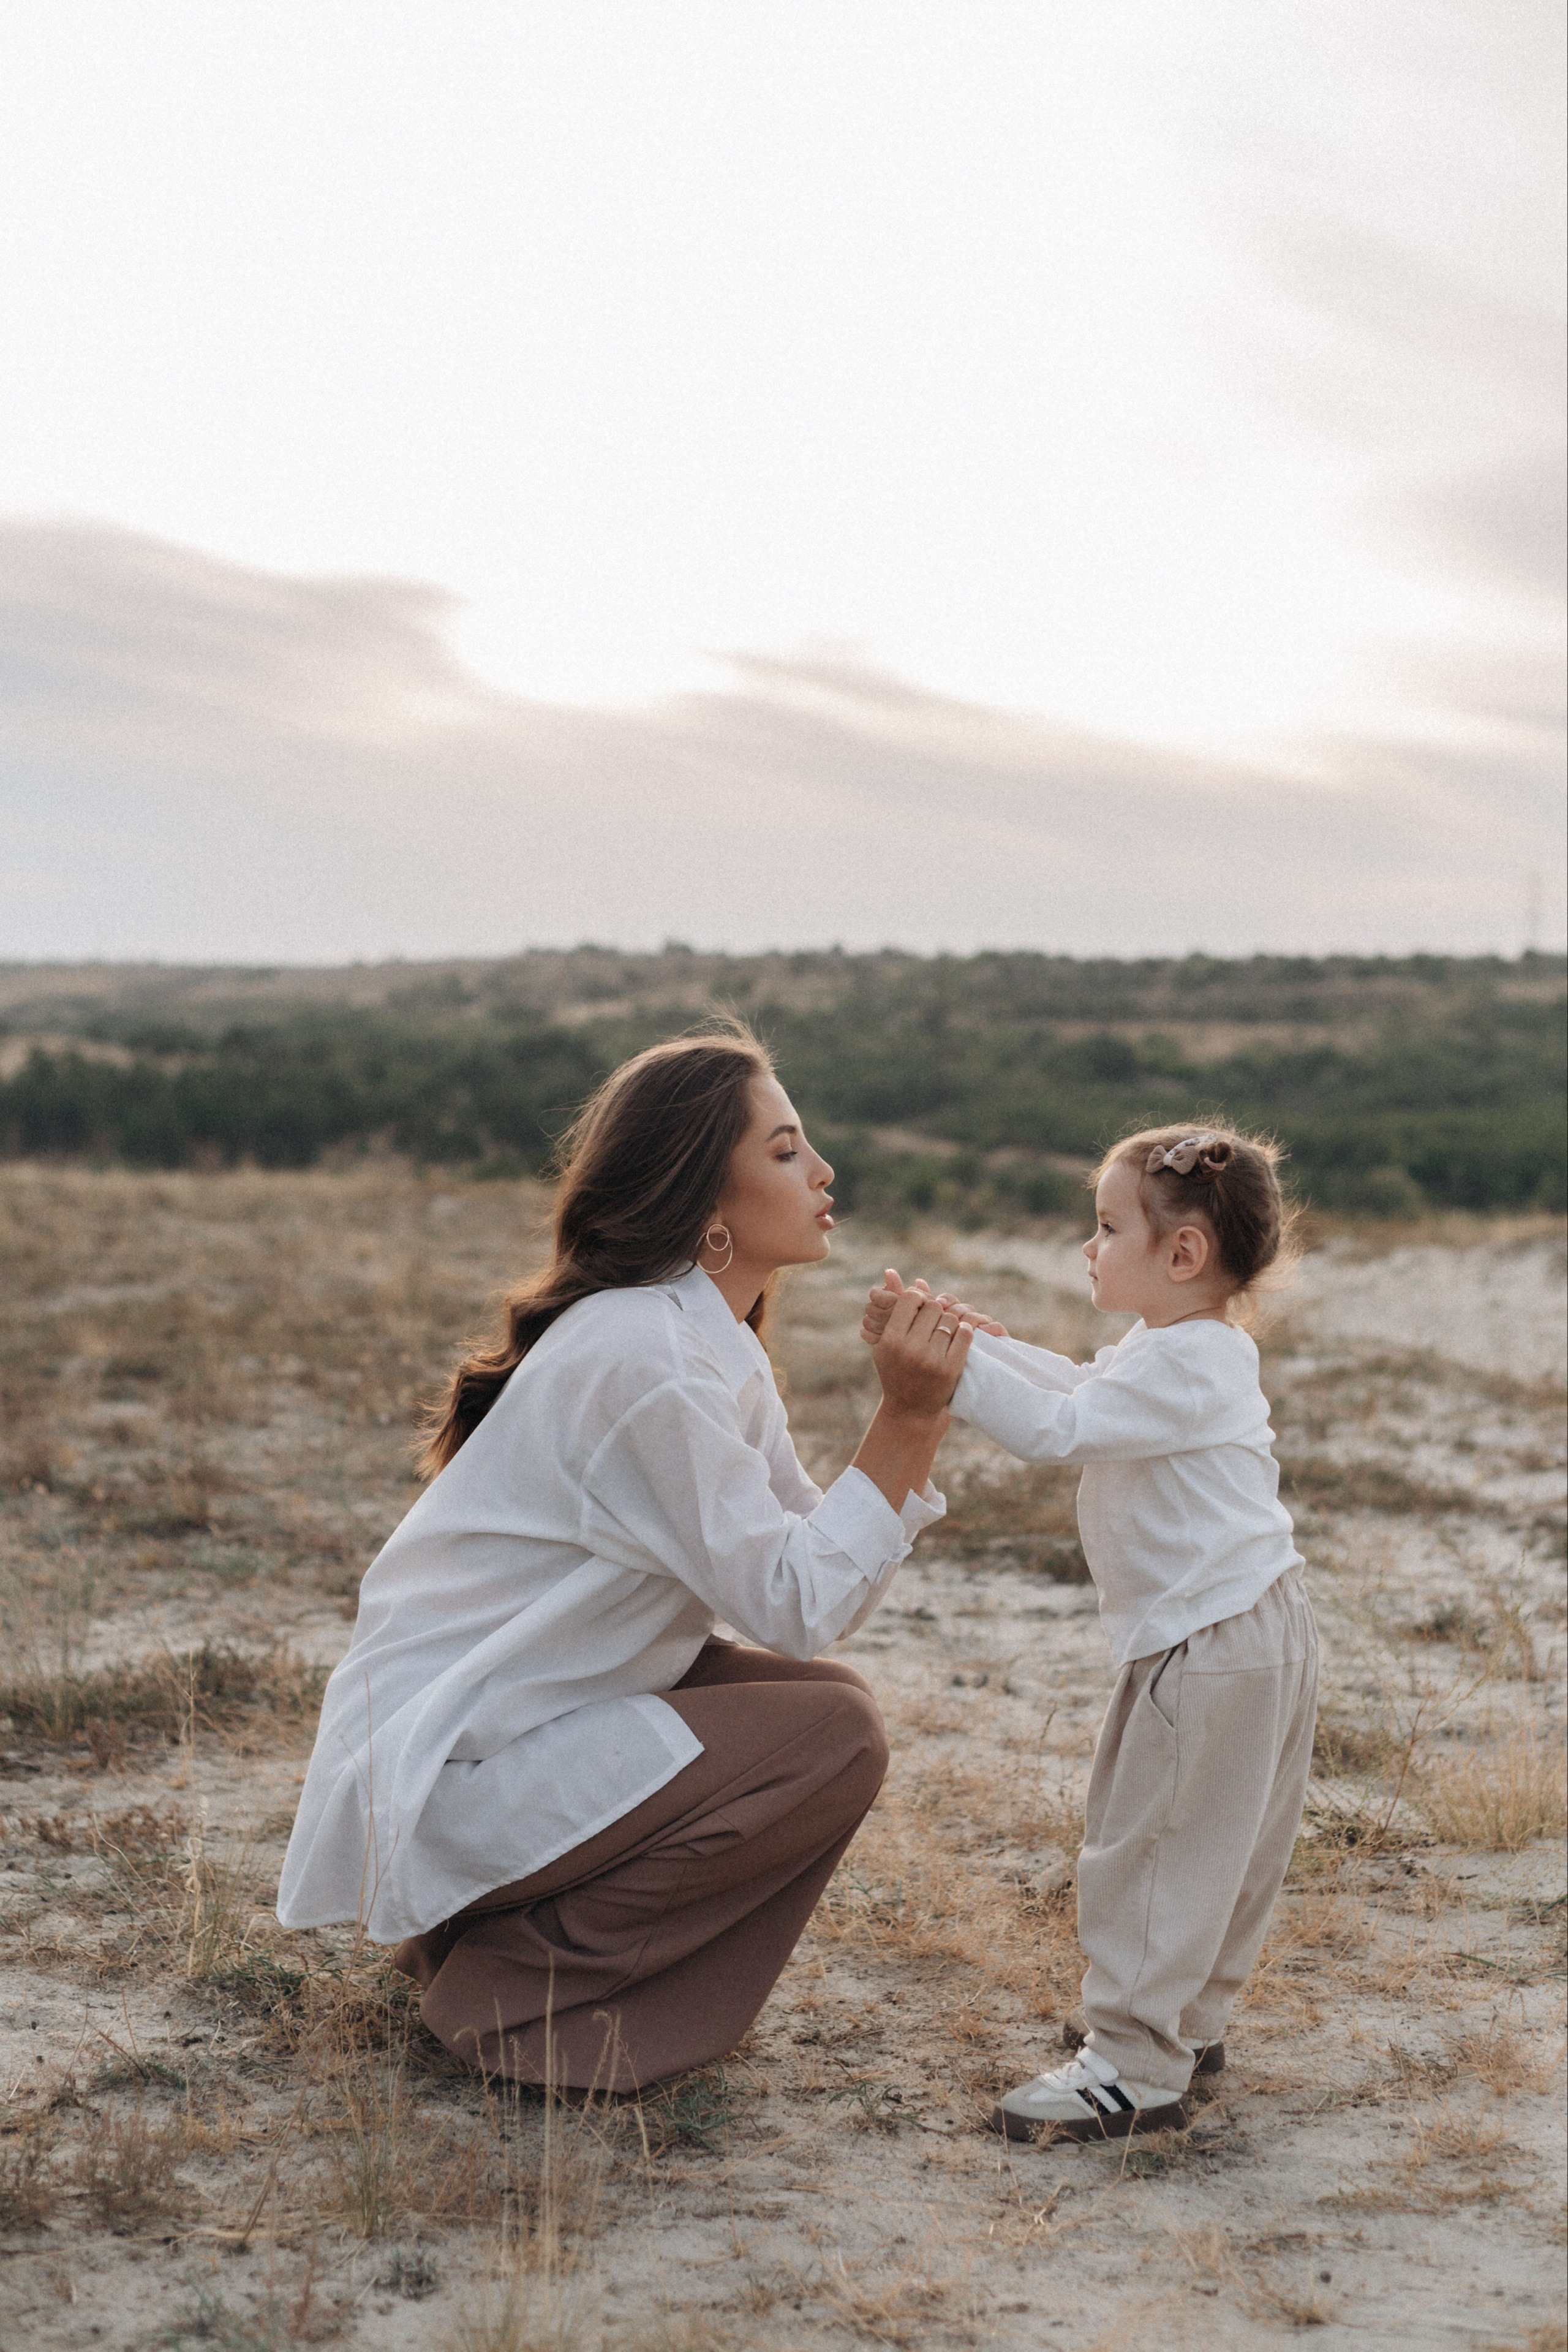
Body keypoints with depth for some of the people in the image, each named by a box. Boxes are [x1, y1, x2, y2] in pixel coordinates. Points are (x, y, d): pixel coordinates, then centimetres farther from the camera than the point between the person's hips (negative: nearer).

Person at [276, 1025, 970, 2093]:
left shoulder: (709, 1342, 9)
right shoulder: (643, 1358, -22)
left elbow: (820, 1558, 3)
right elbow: (797, 1607, -20)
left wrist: (926, 1411, -4)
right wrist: (906, 1418, -20)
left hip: (525, 1719, 10)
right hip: (447, 1777, -10)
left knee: (828, 1698, 6)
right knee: (832, 1739, -14)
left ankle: (528, 1928, 12)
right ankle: (507, 1981, -5)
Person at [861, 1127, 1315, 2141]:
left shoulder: (1180, 1366, -21)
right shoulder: (1195, 1352, 12)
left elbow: (1053, 1428, -26)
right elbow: (1080, 1390, 22)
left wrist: (948, 1361, -24)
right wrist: (986, 1340, 14)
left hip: (1216, 1647, -11)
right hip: (1258, 1637, 11)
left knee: (1153, 1851, -6)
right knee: (1225, 1851, 19)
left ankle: (1134, 2069, -2)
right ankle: (1189, 2022, 32)